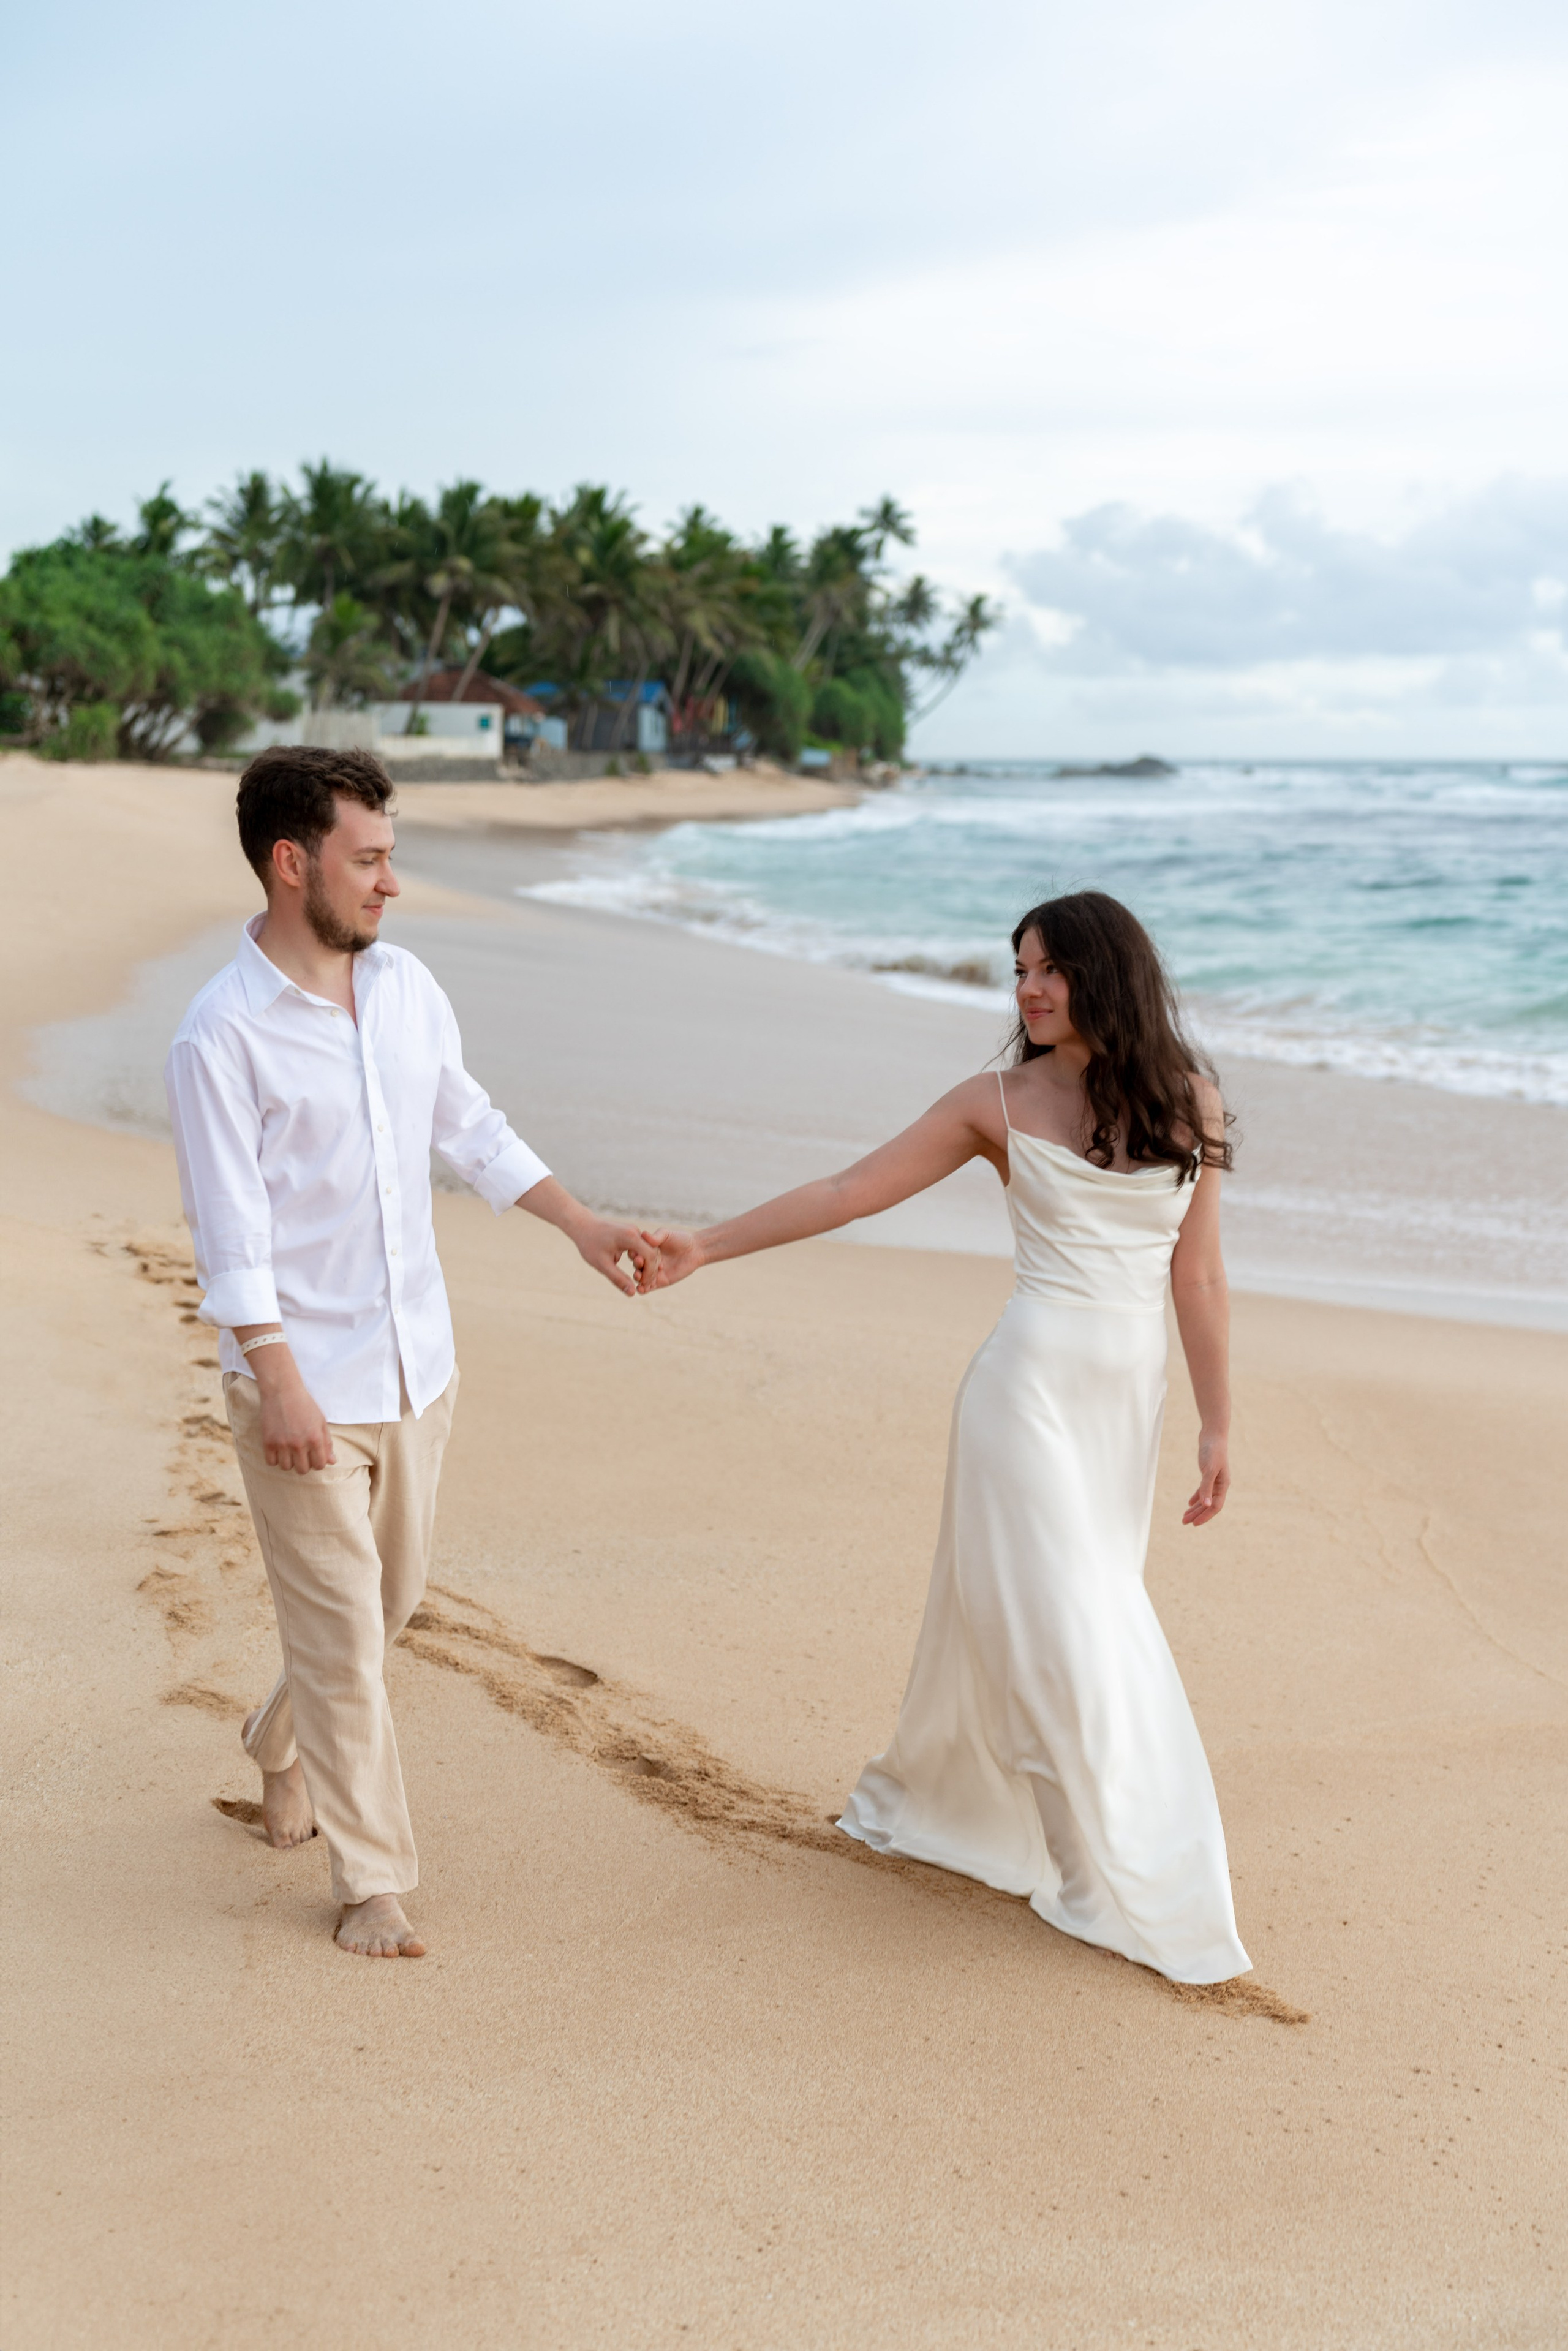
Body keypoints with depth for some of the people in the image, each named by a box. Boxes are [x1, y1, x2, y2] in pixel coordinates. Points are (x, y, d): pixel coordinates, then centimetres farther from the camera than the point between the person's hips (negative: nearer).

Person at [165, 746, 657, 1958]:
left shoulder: (407, 983, 2)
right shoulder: (223, 1036, -16)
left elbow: (474, 1129, 12)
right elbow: (231, 1234, -17)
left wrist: (586, 1224, 6)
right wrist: (279, 1385, -20)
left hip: (417, 1366, 7)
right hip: (307, 1385, -6)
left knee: (394, 1595, 20)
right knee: (343, 1631, 2)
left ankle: (282, 1738, 48)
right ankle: (372, 1881, 16)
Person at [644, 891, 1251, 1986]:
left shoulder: (1189, 1101, 5)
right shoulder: (1000, 1103, -1)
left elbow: (1198, 1277, 7)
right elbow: (852, 1189, 0)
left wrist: (1217, 1425, 6)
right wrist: (705, 1246, -5)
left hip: (1130, 1399, 3)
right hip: (1032, 1388, -3)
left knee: (1007, 1616, 12)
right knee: (1065, 1631, -6)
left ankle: (925, 1808, 34)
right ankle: (1125, 1889, 7)